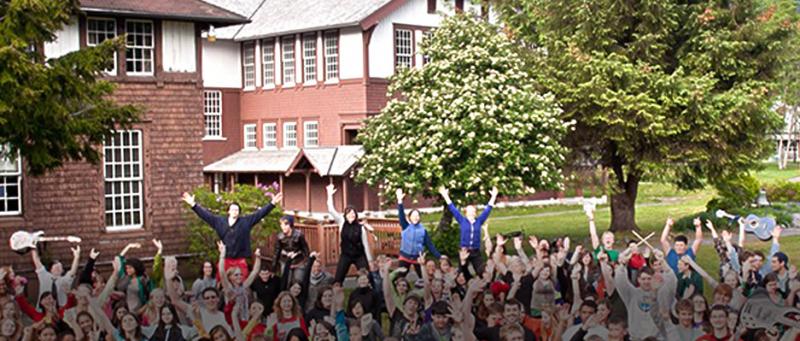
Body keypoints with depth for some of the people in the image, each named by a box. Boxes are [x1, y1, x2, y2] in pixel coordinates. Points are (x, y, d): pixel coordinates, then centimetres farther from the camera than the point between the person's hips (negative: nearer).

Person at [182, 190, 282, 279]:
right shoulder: (219, 221, 9)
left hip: (240, 260, -1)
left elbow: (260, 213, 1)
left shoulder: (246, 221, 4)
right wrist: (193, 204, 7)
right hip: (224, 260, 1)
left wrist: (273, 203, -6)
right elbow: (206, 215, 11)